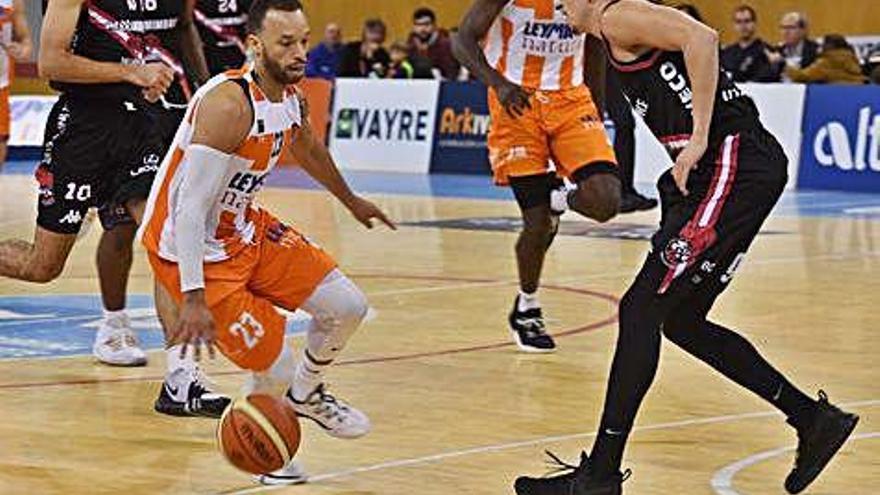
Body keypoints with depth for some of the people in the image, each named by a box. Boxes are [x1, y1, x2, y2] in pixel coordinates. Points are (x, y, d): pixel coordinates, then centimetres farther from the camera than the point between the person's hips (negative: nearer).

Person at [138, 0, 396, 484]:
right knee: (275, 370, -10)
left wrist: (350, 199, 41)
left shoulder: (291, 98, -1)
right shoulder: (229, 104, -29)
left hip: (243, 227, 9)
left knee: (347, 306, 5)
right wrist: (193, 297, -37)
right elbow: (189, 209, -32)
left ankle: (306, 393, 33)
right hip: (191, 249, -9)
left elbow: (308, 149, 25)